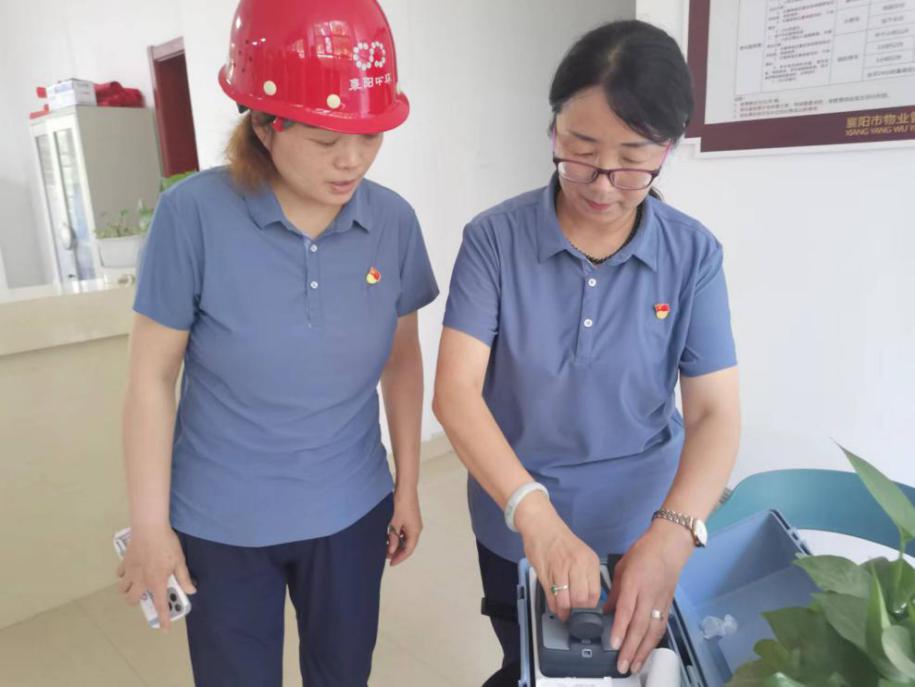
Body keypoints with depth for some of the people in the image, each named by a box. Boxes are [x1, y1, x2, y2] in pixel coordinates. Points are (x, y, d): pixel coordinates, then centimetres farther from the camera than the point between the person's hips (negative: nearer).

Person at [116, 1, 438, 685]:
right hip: (220, 524, -2)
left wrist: (407, 486, 5)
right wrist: (149, 525, -5)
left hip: (351, 513, 3)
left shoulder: (394, 221, -10)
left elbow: (402, 357, 1)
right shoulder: (193, 214, -19)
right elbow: (152, 378, -10)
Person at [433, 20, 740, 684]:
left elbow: (716, 412, -14)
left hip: (641, 529, 1)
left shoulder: (694, 254, -12)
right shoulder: (494, 238, -17)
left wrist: (672, 535, -31)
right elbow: (455, 391, -22)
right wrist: (535, 514, -35)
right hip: (516, 524, -1)